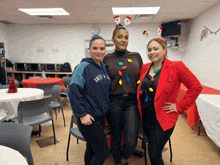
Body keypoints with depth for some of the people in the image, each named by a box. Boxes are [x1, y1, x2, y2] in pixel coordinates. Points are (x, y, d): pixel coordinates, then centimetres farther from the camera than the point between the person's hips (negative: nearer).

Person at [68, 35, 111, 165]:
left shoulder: (104, 67, 8)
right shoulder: (84, 67, -13)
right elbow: (74, 91, -18)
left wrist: (105, 107, 9)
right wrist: (82, 114, -20)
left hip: (101, 116, 7)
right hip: (89, 118, -7)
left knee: (92, 148, 20)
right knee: (103, 151, -2)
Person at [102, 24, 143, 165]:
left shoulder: (136, 57, 7)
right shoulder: (107, 59, 4)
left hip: (132, 102, 1)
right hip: (114, 102, 0)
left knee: (131, 141, -6)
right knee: (116, 137, 13)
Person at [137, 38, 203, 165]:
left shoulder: (176, 67, -10)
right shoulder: (144, 68, 5)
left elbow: (196, 86, -10)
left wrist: (180, 106, -11)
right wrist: (140, 108, 7)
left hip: (163, 118, -5)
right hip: (145, 116, 5)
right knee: (153, 148, 20)